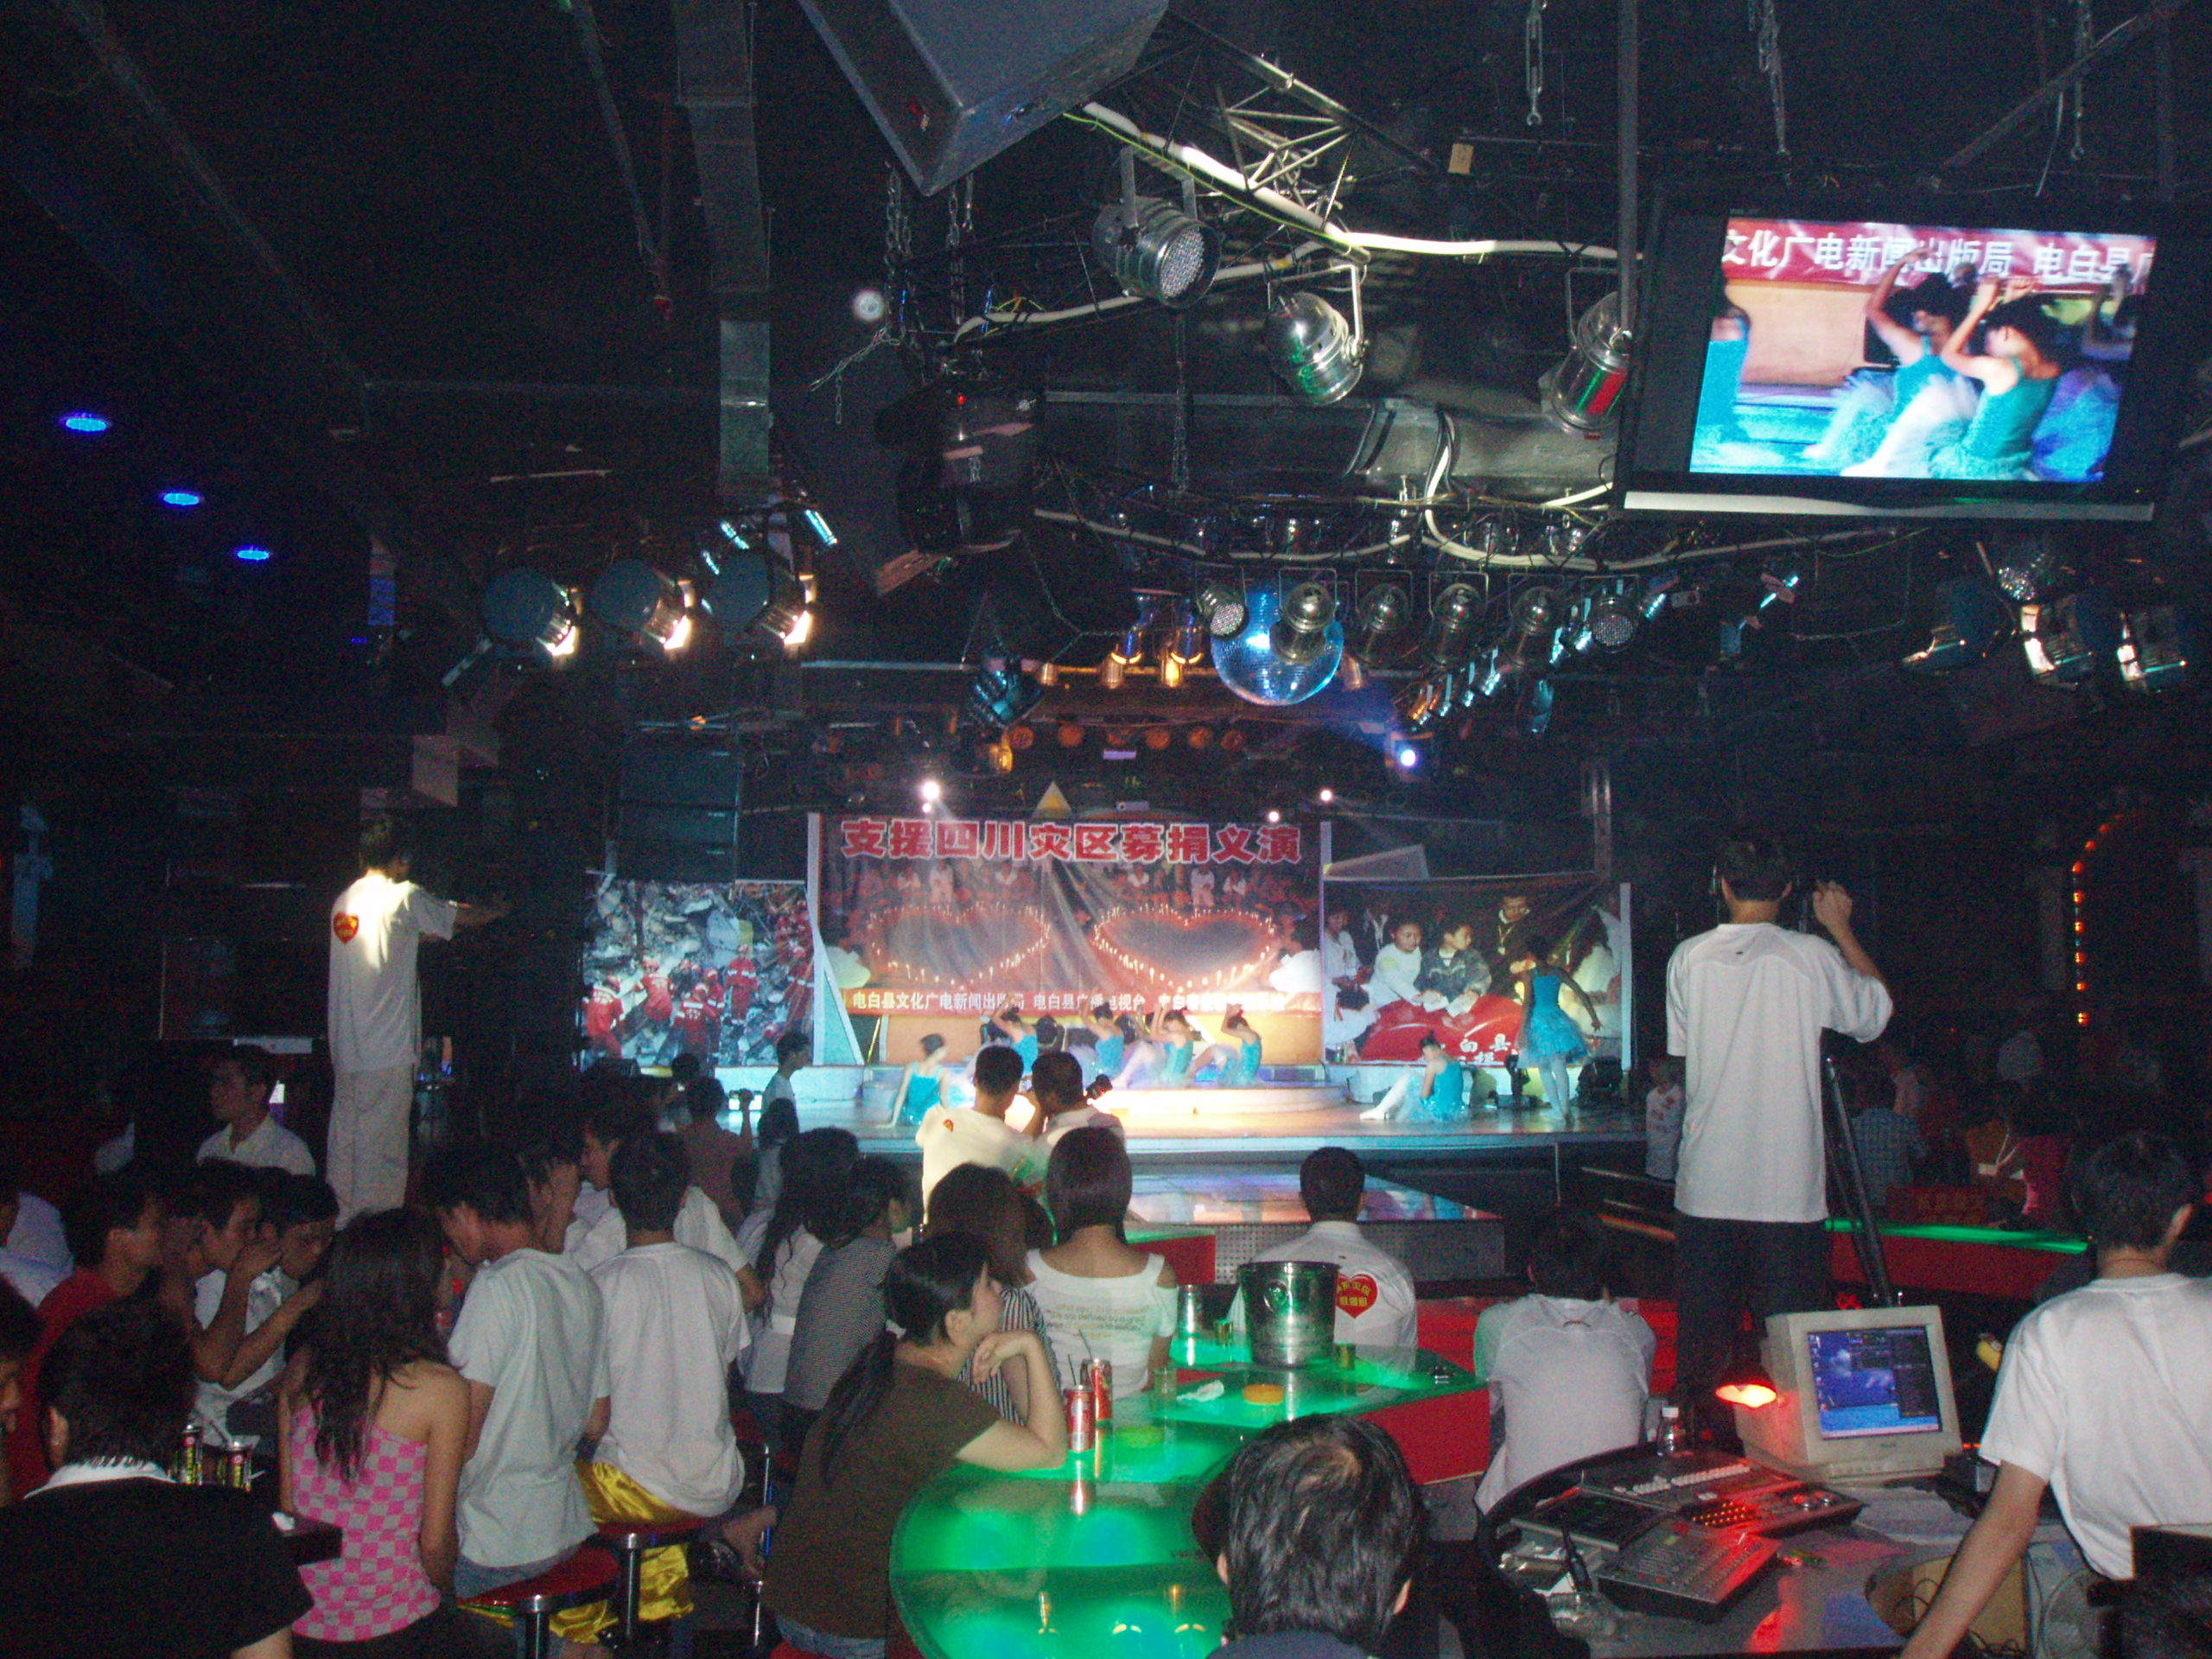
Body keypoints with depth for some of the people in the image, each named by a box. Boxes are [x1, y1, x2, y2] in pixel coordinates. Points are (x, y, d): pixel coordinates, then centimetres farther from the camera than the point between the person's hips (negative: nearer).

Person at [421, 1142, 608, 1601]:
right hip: (565, 1527, 8)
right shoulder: (581, 1283, 7)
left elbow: (462, 1438, -19)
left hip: (496, 1544, -8)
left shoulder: (497, 1287, -17)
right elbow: (596, 1423, 14)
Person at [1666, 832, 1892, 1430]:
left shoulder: (1687, 957, 0)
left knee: (1703, 1335, 9)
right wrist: (1841, 928, 19)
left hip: (1706, 1184, 2)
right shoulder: (1809, 956, -5)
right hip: (1788, 1183, -2)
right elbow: (1876, 1011, 11)